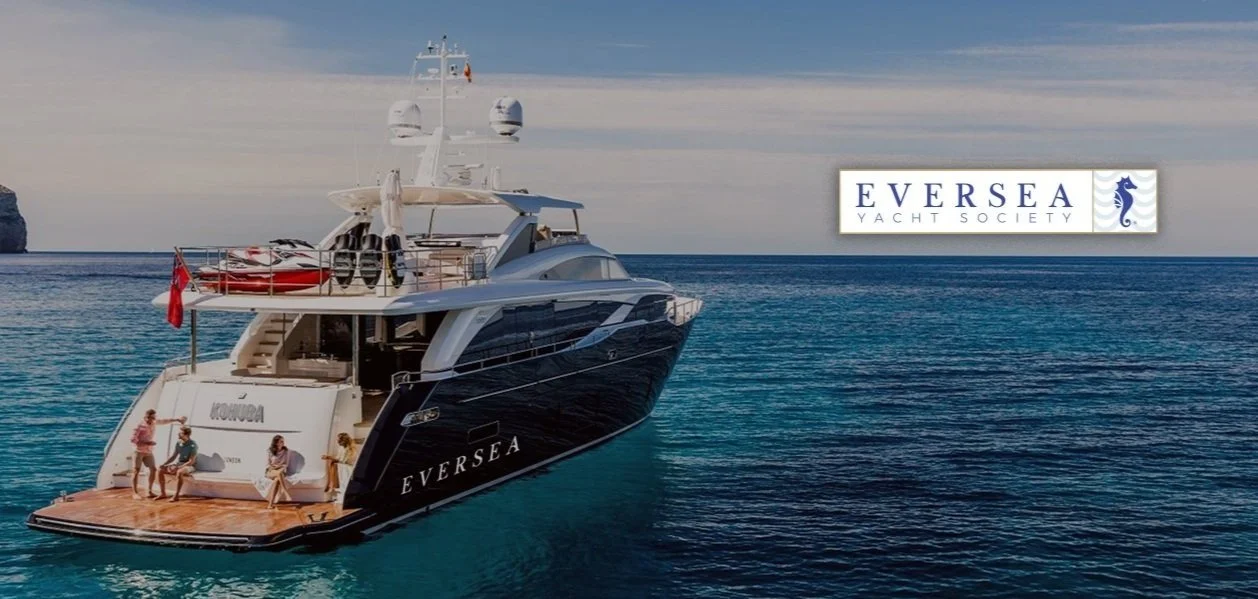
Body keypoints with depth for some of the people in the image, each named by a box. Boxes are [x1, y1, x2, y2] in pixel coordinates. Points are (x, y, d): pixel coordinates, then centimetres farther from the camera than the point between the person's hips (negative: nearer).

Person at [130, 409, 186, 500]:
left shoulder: (154, 422, 2)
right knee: (136, 471, -6)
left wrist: (177, 419, 25)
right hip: (139, 451, -7)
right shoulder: (140, 425, -18)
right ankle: (134, 493, -3)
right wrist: (146, 443, -24)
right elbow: (132, 439, -19)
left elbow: (164, 421, 20)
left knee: (153, 469, 1)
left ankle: (150, 491, 9)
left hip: (148, 451, 7)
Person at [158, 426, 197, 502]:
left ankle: (176, 496, -34)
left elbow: (191, 461, -21)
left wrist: (178, 467, -26)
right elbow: (173, 456, 13)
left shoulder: (192, 445, -18)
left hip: (189, 466, -8)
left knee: (179, 472, -39)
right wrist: (164, 464, -3)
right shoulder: (178, 443, 3)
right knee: (161, 470, -8)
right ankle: (163, 493, -1)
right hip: (179, 464, 8)